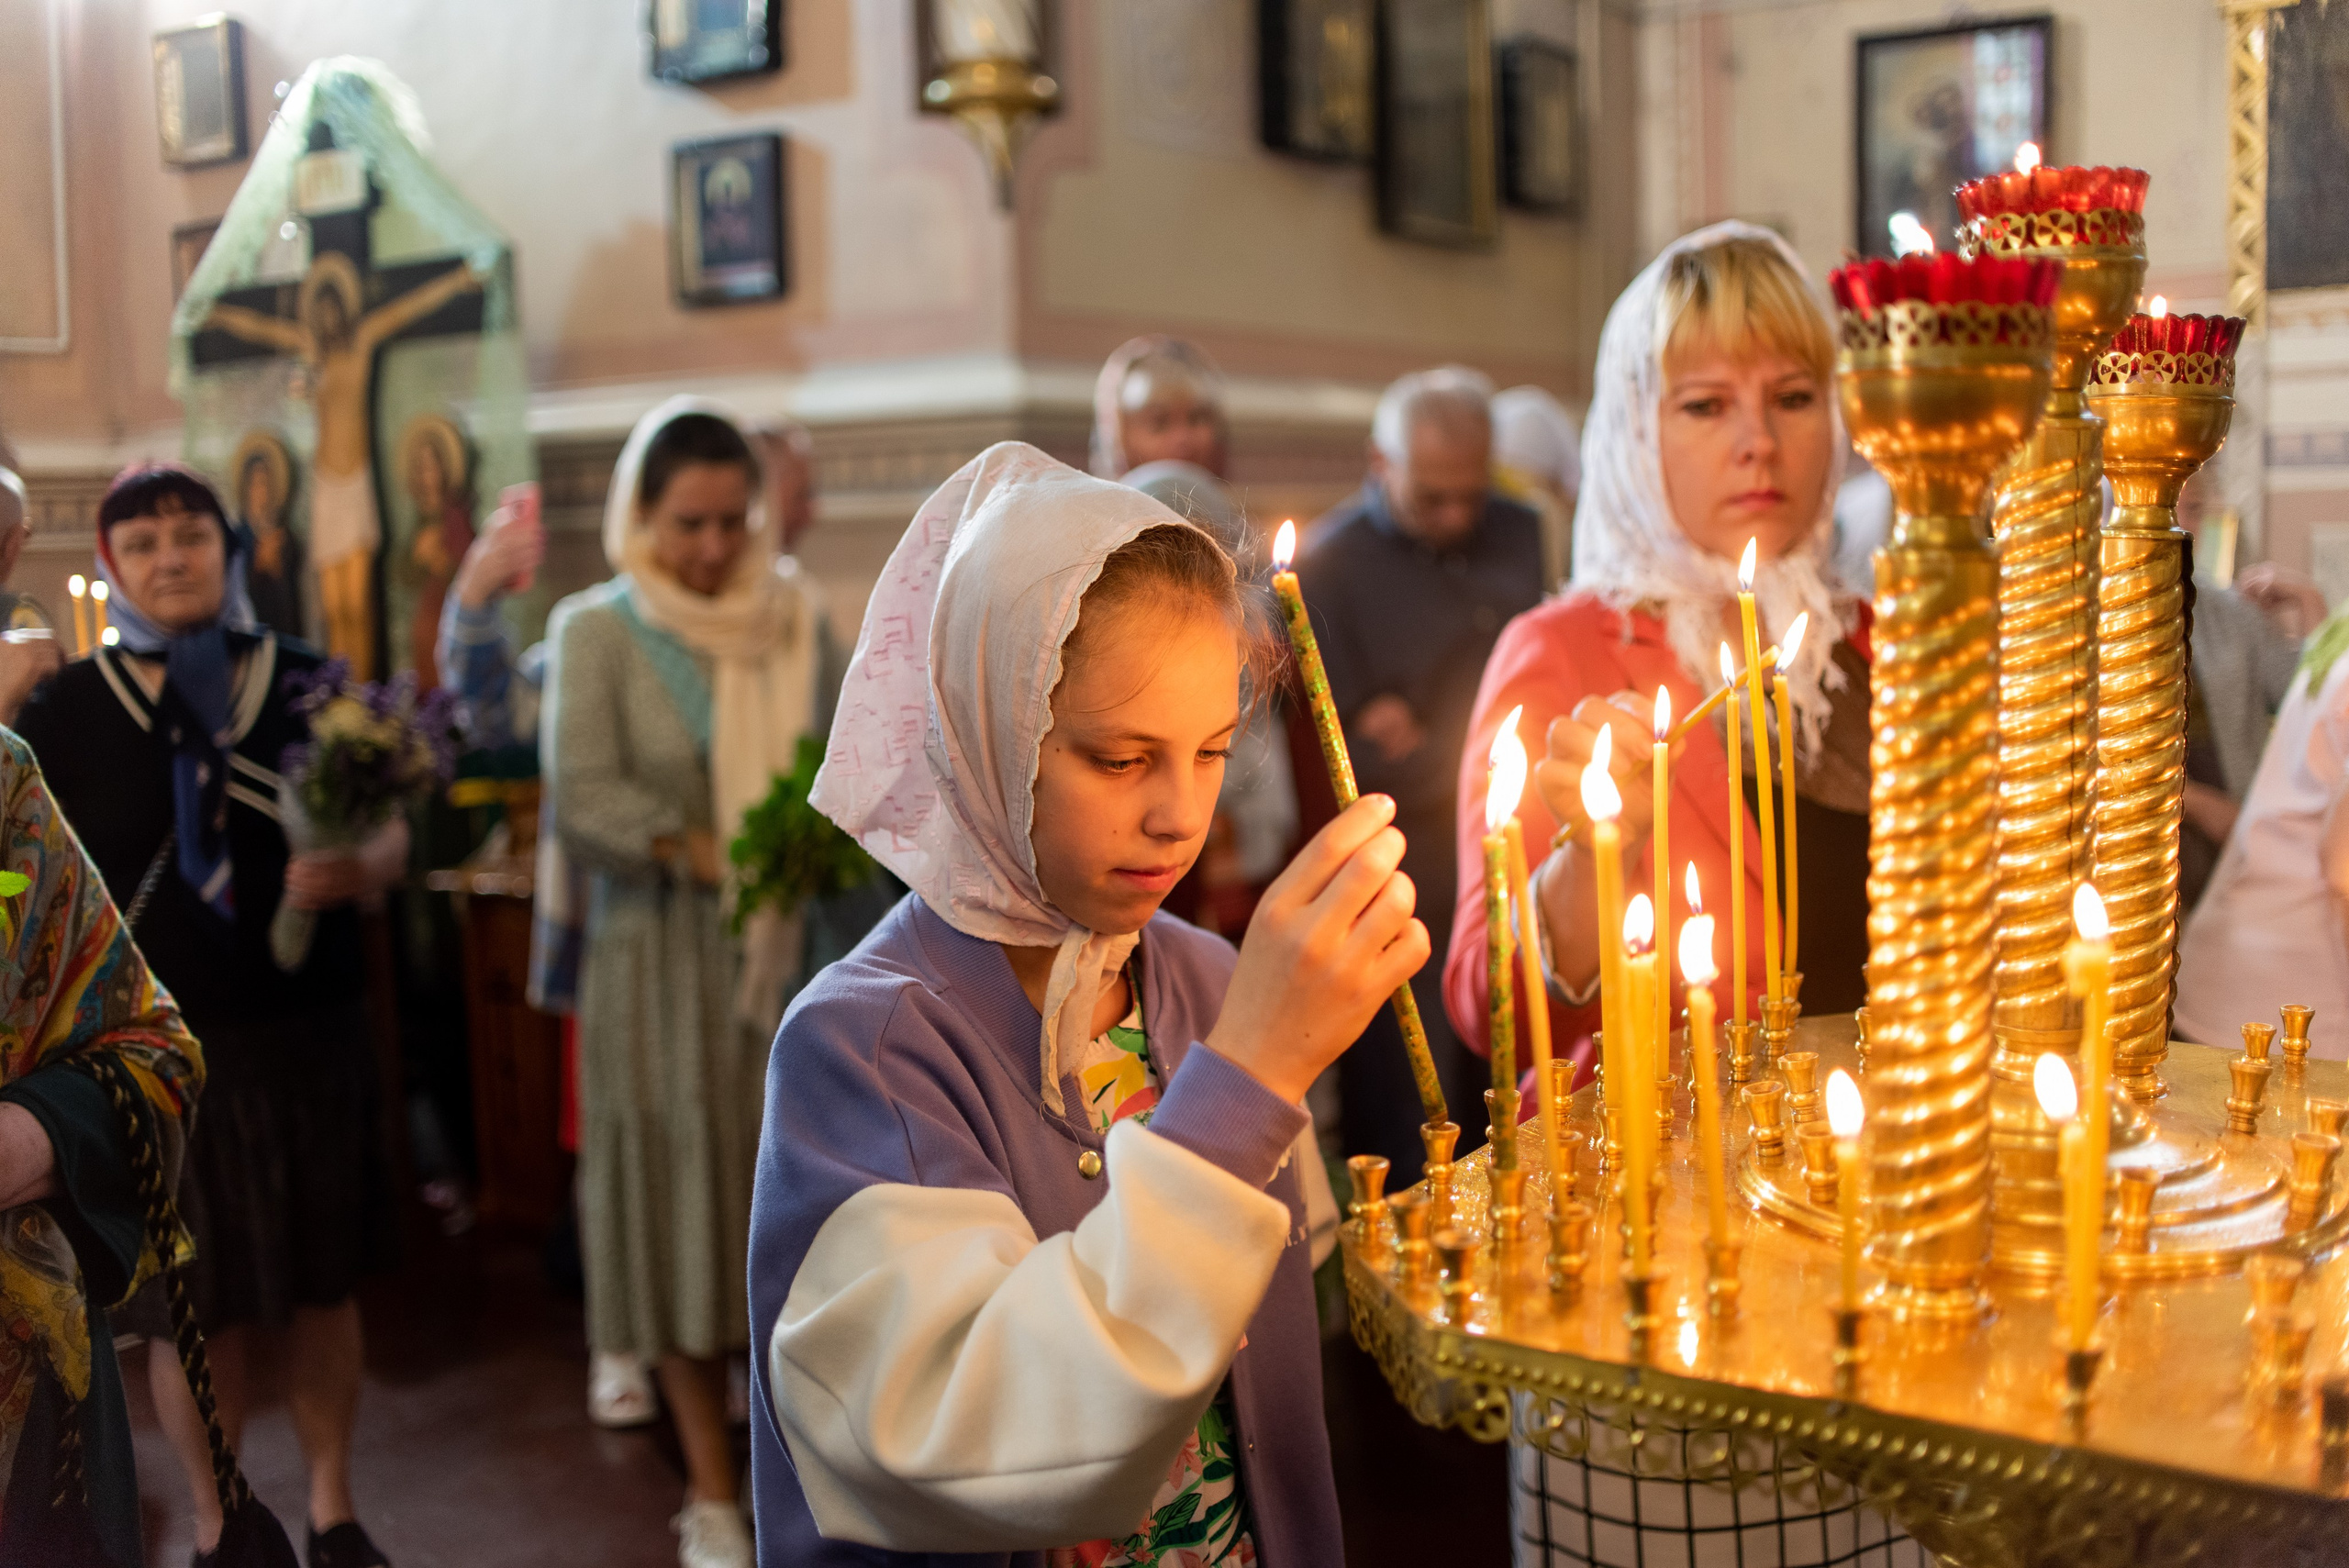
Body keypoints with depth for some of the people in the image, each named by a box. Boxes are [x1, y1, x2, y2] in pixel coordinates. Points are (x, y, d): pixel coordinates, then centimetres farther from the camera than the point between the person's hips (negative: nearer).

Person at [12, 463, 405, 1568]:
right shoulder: (66, 708, -2)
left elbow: (392, 831, 5)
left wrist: (358, 869, -18)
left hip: (307, 1033, 1)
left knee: (323, 1283, 12)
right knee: (192, 1305, 8)